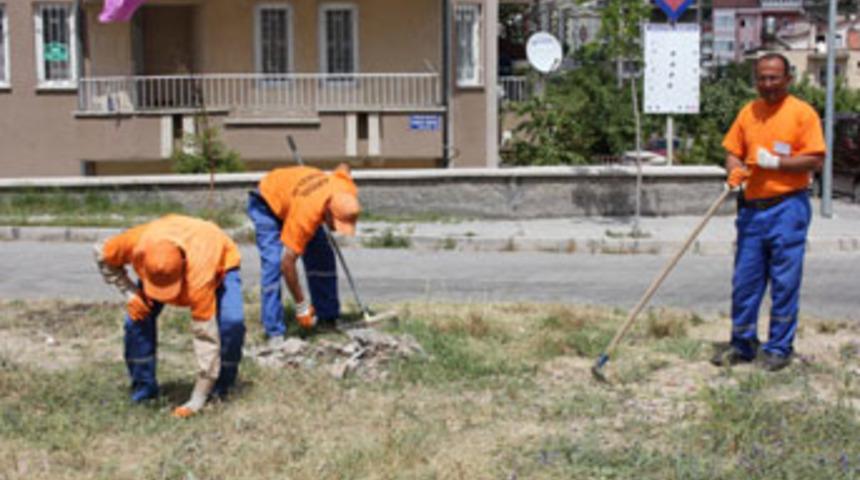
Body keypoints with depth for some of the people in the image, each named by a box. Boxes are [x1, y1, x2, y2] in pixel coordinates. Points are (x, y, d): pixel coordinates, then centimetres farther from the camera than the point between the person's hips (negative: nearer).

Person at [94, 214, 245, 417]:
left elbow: (206, 336, -44)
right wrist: (130, 293, -27)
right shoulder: (136, 243, -40)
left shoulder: (199, 278, -48)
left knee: (232, 322, -27)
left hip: (221, 258, -3)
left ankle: (221, 388, -3)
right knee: (137, 317, -17)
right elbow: (102, 255, -15)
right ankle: (143, 387, 3)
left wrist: (197, 401, -44)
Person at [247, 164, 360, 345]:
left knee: (323, 259, 0)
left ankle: (329, 319, 12)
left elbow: (343, 168, -3)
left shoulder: (348, 191, -29)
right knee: (274, 263, -20)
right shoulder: (306, 214, -45)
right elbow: (288, 262, -40)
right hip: (266, 202, -6)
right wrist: (301, 305, -34)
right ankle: (275, 333, -15)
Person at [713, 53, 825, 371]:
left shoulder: (802, 112, -3)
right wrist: (734, 171, -7)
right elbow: (733, 151, 14)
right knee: (745, 281, 8)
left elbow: (816, 160, -9)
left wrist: (776, 162, -16)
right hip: (752, 208, 5)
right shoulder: (748, 113, 13)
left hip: (787, 209, -5)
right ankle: (742, 345, 19)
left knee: (785, 283, 0)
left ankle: (779, 348, 10)